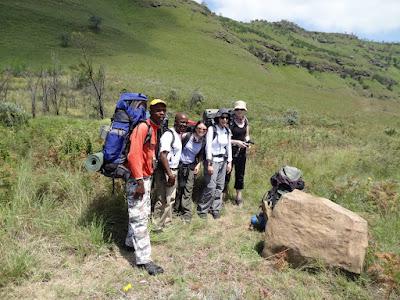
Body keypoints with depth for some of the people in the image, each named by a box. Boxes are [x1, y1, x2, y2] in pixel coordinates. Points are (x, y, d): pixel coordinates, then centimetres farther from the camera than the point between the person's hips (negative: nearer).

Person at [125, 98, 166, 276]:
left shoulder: (154, 129, 12)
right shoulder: (142, 128, -18)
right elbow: (133, 155, -25)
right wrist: (139, 181, -24)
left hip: (146, 178, 10)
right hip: (137, 178, -10)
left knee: (143, 213, 21)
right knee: (139, 217, -4)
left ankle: (131, 242, 40)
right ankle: (143, 259, 3)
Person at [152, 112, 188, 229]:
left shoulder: (179, 135, 11)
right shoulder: (168, 135, -18)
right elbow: (163, 156, -25)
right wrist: (170, 174, -27)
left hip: (174, 171, 9)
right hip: (165, 171, -9)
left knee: (171, 198, 20)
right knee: (162, 200, 0)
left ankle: (167, 221, 35)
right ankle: (157, 226, 13)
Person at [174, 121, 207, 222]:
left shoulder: (204, 142, -4)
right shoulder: (187, 136, -16)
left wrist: (198, 164, 1)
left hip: (191, 166, 2)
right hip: (179, 164, -2)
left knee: (188, 189, -1)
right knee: (178, 188, 9)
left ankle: (187, 213, 6)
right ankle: (176, 208, 26)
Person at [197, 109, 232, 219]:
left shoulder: (227, 131, 8)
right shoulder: (212, 129, -11)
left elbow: (229, 147, 13)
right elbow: (208, 147, -14)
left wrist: (229, 162, 9)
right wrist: (209, 164, -16)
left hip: (223, 161, 6)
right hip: (212, 160, -6)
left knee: (220, 187, 8)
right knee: (211, 187, -8)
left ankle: (215, 209, 22)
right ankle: (202, 209, 10)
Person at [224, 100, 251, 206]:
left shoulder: (245, 121, 4)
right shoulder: (230, 121, -15)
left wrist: (247, 141, -3)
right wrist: (236, 142, -21)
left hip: (242, 151, 6)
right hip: (230, 150, -6)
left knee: (240, 173, 15)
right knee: (227, 173, 1)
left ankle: (239, 196, 30)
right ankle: (222, 195, 16)